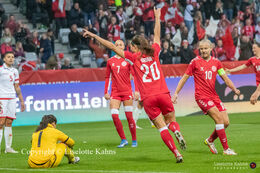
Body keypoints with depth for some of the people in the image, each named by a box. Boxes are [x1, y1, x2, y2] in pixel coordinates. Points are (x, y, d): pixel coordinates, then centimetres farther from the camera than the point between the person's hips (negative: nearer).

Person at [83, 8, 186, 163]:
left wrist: (93, 35, 7)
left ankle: (177, 154, -12)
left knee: (162, 127, 0)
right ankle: (177, 132, -19)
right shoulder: (154, 53, 10)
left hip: (148, 98, -3)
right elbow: (157, 34, 26)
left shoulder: (133, 57, 1)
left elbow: (112, 46, 2)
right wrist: (157, 17, 41)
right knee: (171, 121, 16)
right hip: (163, 94, 3)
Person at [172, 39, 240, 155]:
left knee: (226, 122, -1)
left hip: (214, 96, 5)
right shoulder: (195, 62, -2)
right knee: (219, 119, -19)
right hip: (202, 96, -5)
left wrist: (234, 89, -6)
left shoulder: (216, 62, 9)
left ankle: (210, 140, 24)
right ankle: (226, 149, -15)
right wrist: (176, 93, 0)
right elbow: (184, 78, 4)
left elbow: (225, 78, 11)